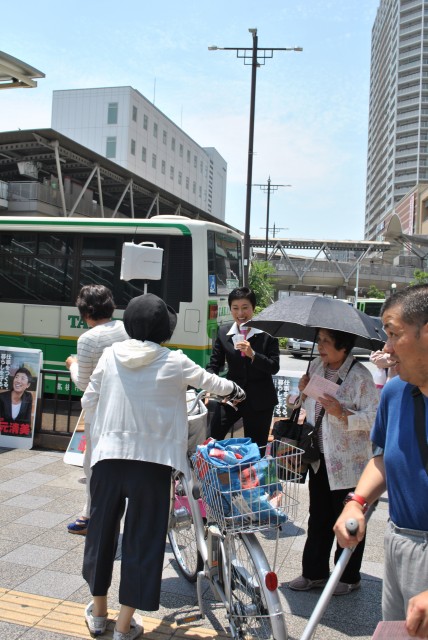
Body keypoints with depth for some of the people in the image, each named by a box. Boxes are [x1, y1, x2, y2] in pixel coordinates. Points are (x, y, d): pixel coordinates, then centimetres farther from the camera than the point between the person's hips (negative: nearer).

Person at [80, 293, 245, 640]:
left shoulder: (111, 355, 0)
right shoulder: (174, 362, -7)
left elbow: (89, 401, 7)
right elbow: (209, 381, 11)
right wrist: (236, 390, 31)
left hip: (108, 455, 3)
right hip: (152, 459, -3)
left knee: (102, 528, 19)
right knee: (144, 537, 9)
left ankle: (98, 611, 36)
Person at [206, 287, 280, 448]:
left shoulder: (267, 332, -9)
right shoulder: (223, 332, 0)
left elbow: (274, 367, -11)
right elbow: (214, 364, 3)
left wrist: (252, 354, -27)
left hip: (259, 400, -2)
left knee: (256, 447, 10)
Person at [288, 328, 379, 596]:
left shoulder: (360, 375, -17)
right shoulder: (316, 366, 5)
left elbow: (375, 418, -18)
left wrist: (343, 414, -29)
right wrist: (304, 391, -3)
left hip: (348, 462, -6)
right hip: (320, 458, 6)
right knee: (318, 518, 16)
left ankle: (349, 577, 28)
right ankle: (315, 572, 31)